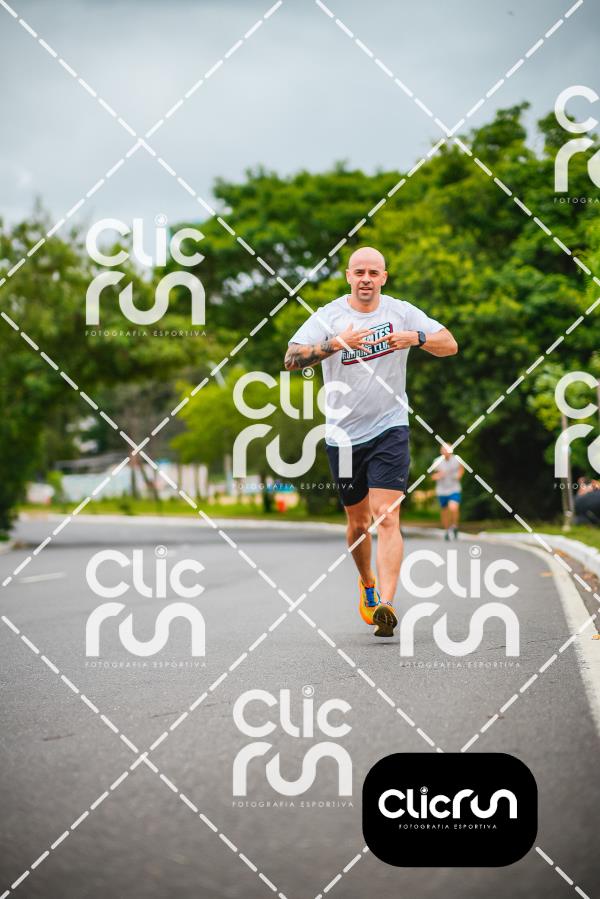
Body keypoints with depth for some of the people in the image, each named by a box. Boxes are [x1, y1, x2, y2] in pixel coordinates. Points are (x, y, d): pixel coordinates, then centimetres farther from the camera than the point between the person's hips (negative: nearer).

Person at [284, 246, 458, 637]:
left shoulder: (401, 312, 1)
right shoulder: (328, 316, -3)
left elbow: (450, 345, 1)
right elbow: (291, 359, -14)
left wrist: (416, 337, -18)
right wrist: (336, 343, -28)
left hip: (390, 429, -1)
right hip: (343, 435, 1)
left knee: (387, 518, -15)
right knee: (358, 522, 13)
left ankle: (386, 605, -23)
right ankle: (367, 583, 40)